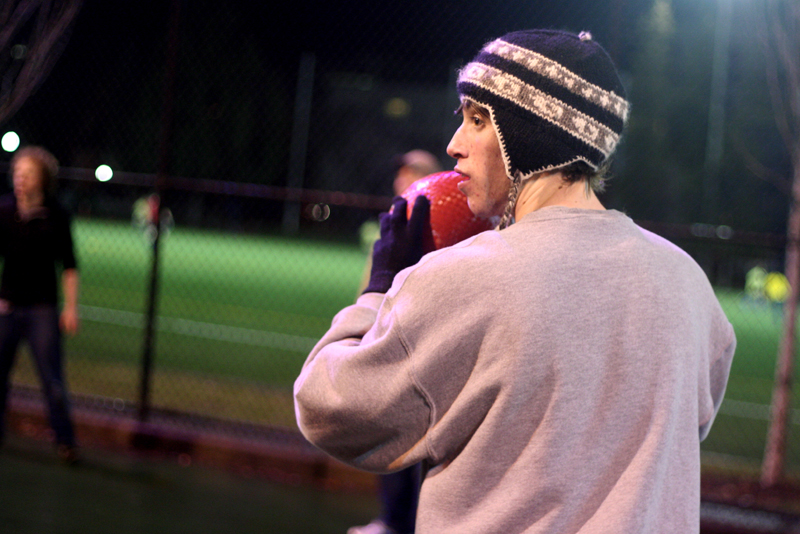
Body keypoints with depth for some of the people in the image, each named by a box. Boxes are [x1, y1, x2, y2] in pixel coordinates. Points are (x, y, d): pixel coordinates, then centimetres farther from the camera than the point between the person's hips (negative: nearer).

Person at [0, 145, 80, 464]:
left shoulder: (55, 216, -5)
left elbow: (69, 267, -1)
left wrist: (71, 308, -5)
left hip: (42, 309, -2)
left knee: (53, 382, -4)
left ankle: (65, 442, 7)